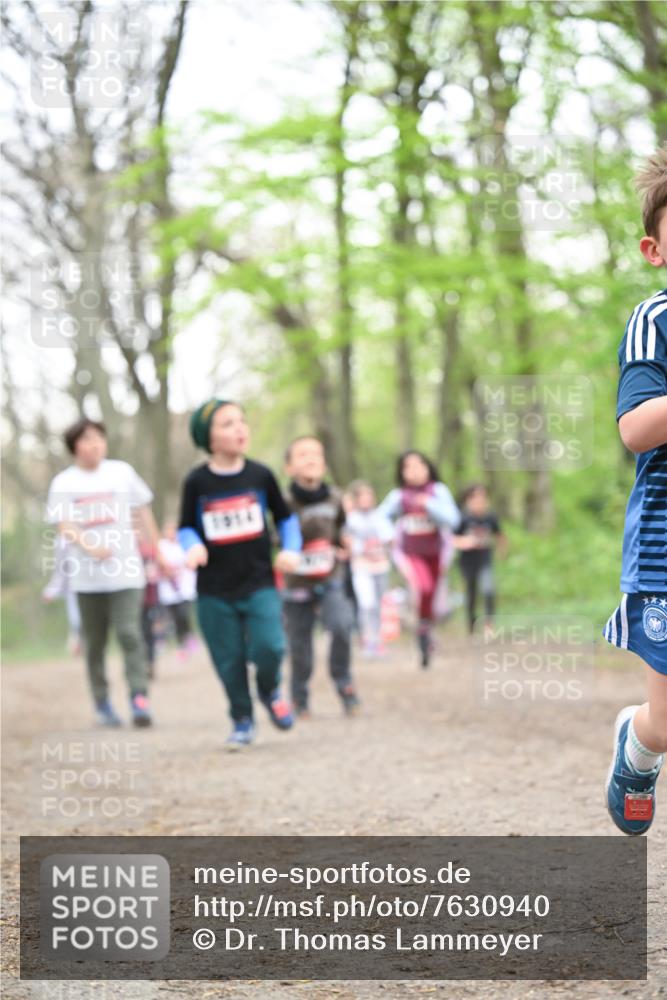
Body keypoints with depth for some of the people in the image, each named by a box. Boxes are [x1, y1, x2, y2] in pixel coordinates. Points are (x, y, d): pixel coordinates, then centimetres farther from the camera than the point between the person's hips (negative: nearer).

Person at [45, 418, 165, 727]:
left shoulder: (122, 472, 6)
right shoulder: (64, 483, 1)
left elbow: (143, 514, 14)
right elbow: (65, 527, -7)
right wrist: (90, 547, -26)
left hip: (125, 572, 0)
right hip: (87, 575, 0)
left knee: (129, 634, -13)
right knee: (94, 642, 7)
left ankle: (139, 698, -15)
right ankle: (102, 703, 17)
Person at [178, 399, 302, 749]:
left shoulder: (260, 476, -1)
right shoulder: (196, 482, -5)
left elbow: (285, 517, 12)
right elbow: (186, 527, 5)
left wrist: (291, 549, -3)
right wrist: (194, 546, -15)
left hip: (259, 583, 0)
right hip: (214, 590, 0)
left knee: (268, 647, -15)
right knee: (229, 661, 5)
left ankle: (270, 690, 17)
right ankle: (242, 722, 24)